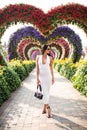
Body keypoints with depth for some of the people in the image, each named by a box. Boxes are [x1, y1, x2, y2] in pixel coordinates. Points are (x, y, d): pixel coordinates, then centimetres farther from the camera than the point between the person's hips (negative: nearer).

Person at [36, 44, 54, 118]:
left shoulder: (50, 58, 1)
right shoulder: (38, 58, 0)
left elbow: (51, 68, 7)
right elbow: (37, 69, 0)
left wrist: (53, 77, 5)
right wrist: (37, 79, -5)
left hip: (48, 76, 1)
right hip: (41, 77, 0)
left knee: (47, 92, 3)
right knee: (45, 92, -4)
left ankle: (45, 108, 14)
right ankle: (47, 107, -3)